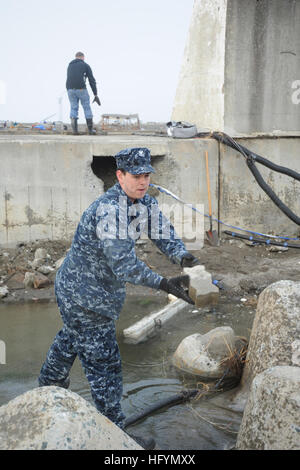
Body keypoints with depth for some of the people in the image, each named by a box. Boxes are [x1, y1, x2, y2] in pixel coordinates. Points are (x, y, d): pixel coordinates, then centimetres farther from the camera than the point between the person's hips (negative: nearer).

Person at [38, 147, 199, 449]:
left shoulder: (146, 202, -3)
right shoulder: (109, 208, -32)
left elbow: (163, 235, -6)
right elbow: (122, 263, -40)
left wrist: (184, 257, -26)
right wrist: (165, 284, -44)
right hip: (84, 295, -10)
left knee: (72, 338, 30)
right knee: (103, 360, 0)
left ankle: (49, 386, 56)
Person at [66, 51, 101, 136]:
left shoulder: (70, 66, 22)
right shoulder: (86, 65, 8)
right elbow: (92, 81, 3)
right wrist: (96, 95, 4)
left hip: (70, 89, 3)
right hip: (81, 89, -3)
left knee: (73, 108, 11)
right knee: (87, 108, 10)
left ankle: (74, 129, -4)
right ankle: (90, 130, 10)